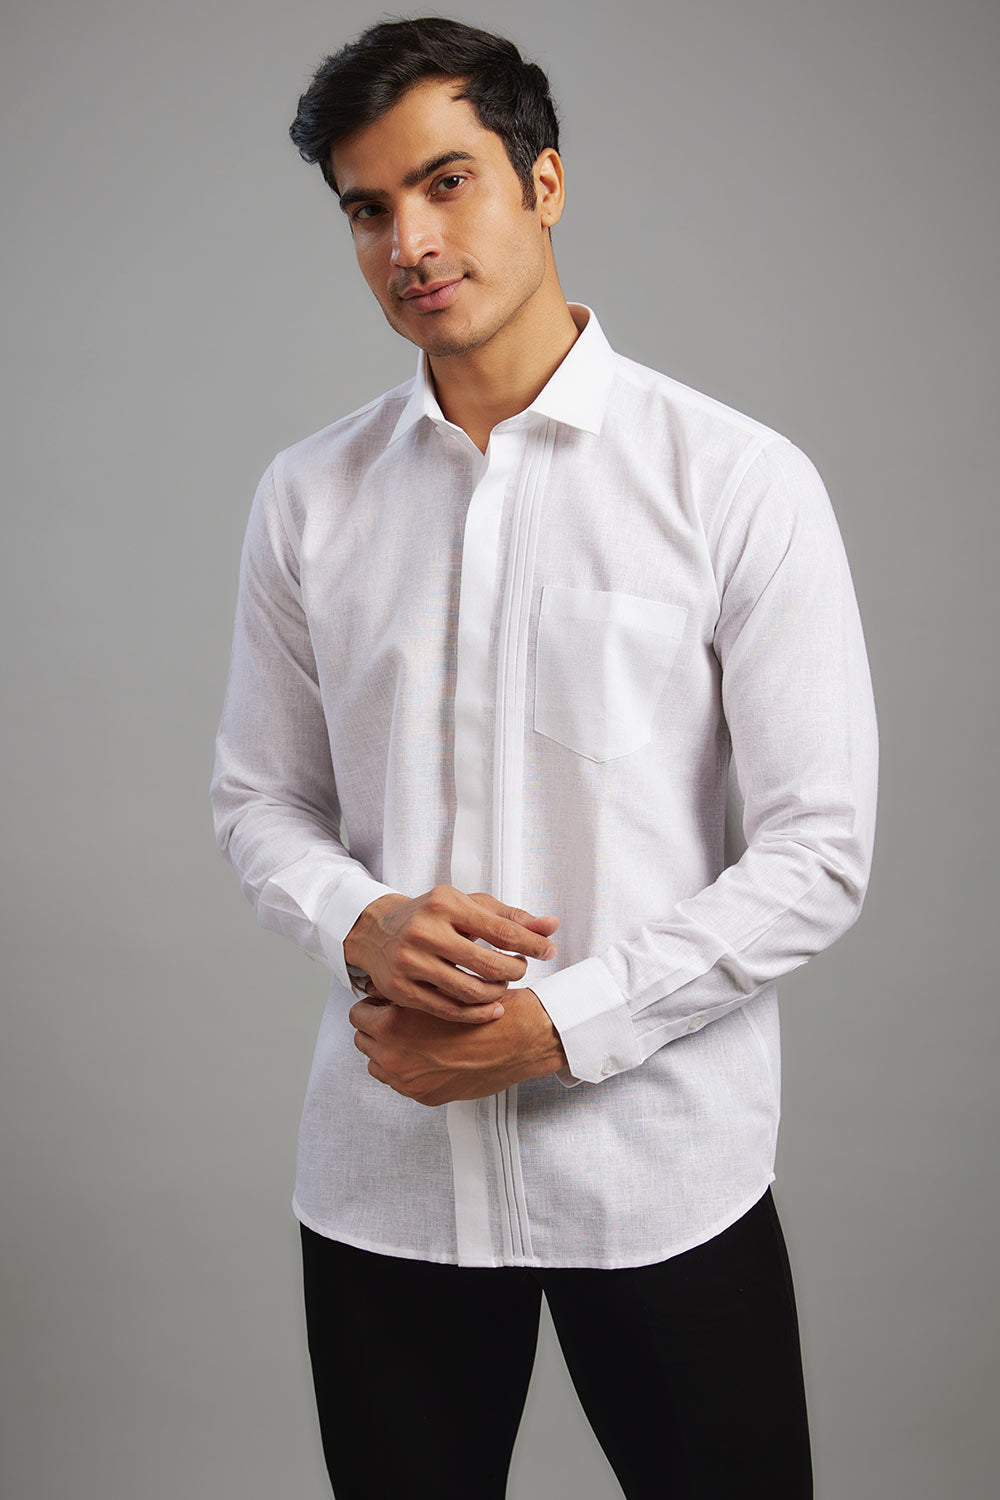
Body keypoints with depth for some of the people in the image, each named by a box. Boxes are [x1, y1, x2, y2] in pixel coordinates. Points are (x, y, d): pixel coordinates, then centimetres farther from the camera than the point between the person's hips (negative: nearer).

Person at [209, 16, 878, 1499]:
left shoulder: (741, 483, -8)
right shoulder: (309, 499, 3)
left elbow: (819, 851, -9)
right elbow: (259, 797, 9)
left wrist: (557, 1026, -15)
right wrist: (363, 925, -12)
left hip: (657, 1167, -2)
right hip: (381, 1167, 3)